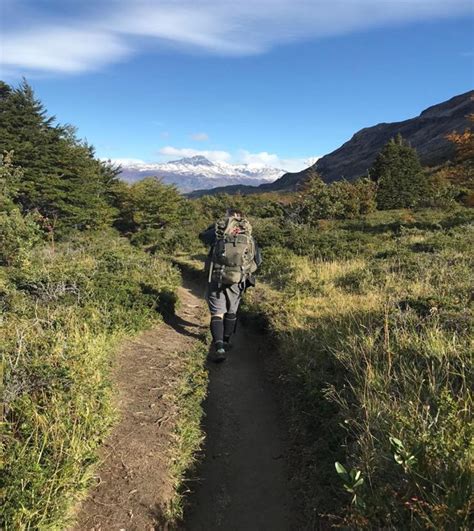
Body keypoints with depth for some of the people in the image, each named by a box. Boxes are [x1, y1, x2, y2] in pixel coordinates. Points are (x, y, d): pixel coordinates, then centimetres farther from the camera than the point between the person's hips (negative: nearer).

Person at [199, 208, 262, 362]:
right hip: (237, 282, 2)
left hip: (216, 280, -2)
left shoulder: (218, 232, -2)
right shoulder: (249, 237, 3)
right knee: (231, 312, 20)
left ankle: (218, 348, -11)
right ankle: (226, 342, 31)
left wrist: (216, 225, 22)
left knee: (217, 314, 3)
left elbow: (202, 235, 18)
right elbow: (258, 260, 12)